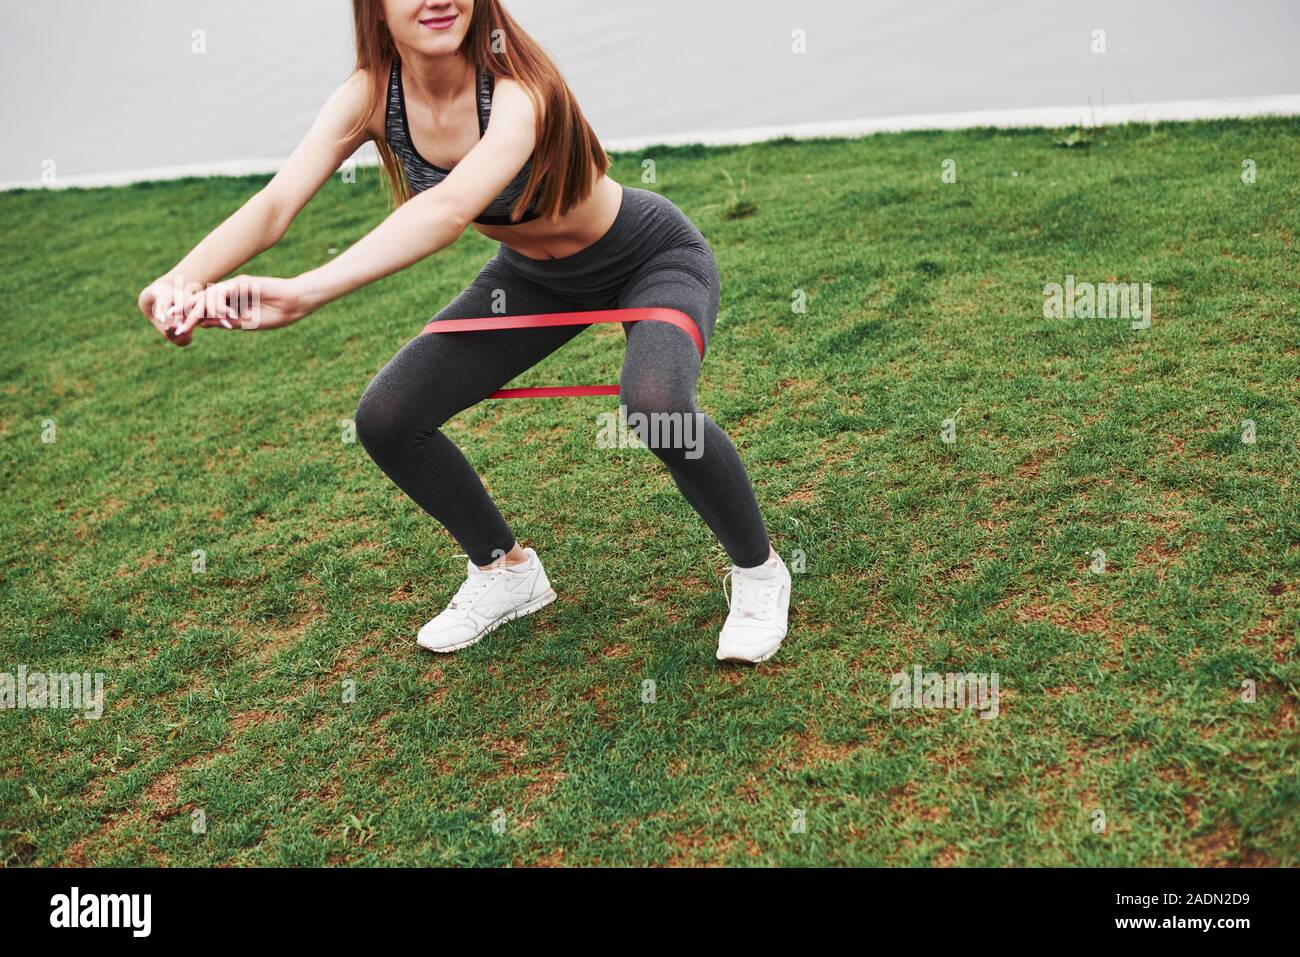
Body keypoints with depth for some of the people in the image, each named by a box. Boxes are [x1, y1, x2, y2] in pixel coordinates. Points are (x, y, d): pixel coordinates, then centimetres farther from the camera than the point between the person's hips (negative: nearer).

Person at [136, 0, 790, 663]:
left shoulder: (518, 89, -34)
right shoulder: (372, 94, -17)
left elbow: (451, 210, -52)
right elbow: (275, 203, -27)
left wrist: (303, 293, -62)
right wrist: (184, 278, -46)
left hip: (653, 261, -5)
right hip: (537, 275, 6)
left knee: (654, 403, -37)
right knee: (386, 418, -6)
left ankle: (758, 571, -6)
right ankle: (506, 570, 18)